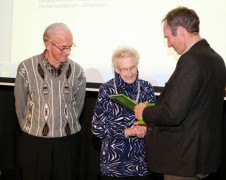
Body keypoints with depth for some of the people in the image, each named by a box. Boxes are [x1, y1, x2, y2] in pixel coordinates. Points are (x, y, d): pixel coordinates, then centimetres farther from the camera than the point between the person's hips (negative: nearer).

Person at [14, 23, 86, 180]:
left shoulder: (77, 71, -3)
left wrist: (67, 129, 10)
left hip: (69, 141, 2)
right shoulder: (26, 68, -9)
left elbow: (78, 105, 7)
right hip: (34, 141, -2)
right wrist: (31, 131, 7)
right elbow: (21, 105, -1)